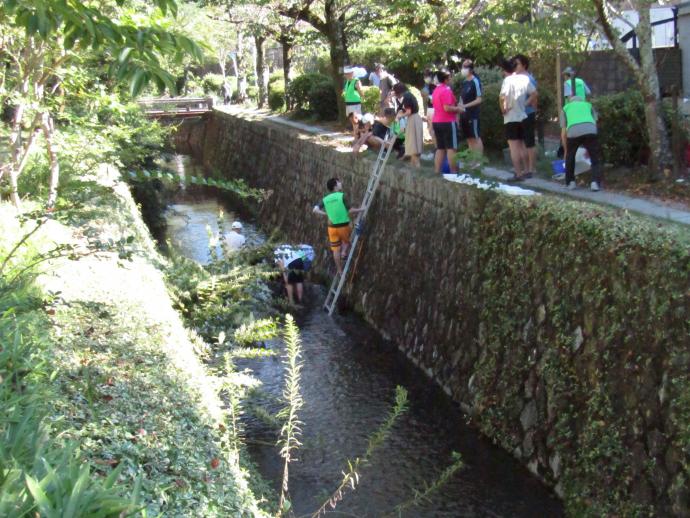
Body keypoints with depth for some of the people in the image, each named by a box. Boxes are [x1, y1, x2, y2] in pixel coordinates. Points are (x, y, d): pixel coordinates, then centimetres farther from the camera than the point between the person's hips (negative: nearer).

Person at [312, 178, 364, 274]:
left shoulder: (325, 199, 3)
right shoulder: (342, 196, -11)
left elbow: (315, 210, -5)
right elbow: (350, 211, -16)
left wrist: (326, 214, 6)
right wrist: (360, 209, 0)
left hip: (332, 227, 3)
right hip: (344, 226, -3)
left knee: (336, 250, 12)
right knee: (347, 241, 28)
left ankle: (340, 271, 18)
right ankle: (344, 252, 1)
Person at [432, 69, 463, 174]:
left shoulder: (436, 90, 13)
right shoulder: (447, 90, -16)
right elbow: (447, 108, -23)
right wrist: (458, 108, -8)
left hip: (437, 122, 9)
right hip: (448, 122, -9)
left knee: (440, 148, 10)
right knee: (451, 148, -4)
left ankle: (437, 172, 8)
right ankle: (454, 172, -3)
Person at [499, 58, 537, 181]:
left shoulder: (508, 80, -15)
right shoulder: (524, 78, 3)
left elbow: (502, 97, -28)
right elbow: (534, 94, 7)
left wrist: (503, 109, -14)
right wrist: (526, 103, 10)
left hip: (511, 118, -6)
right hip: (522, 116, 6)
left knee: (514, 146, -3)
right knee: (522, 145, 17)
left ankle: (518, 174, -5)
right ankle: (525, 171, 23)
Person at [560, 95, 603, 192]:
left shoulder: (566, 108, 32)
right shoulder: (588, 105, 35)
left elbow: (563, 132, 26)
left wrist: (566, 150, 36)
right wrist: (589, 148, 36)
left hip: (573, 131, 0)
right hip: (590, 130, 0)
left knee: (570, 157, 24)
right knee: (595, 158, 14)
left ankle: (570, 182, 26)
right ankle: (595, 182, 1)